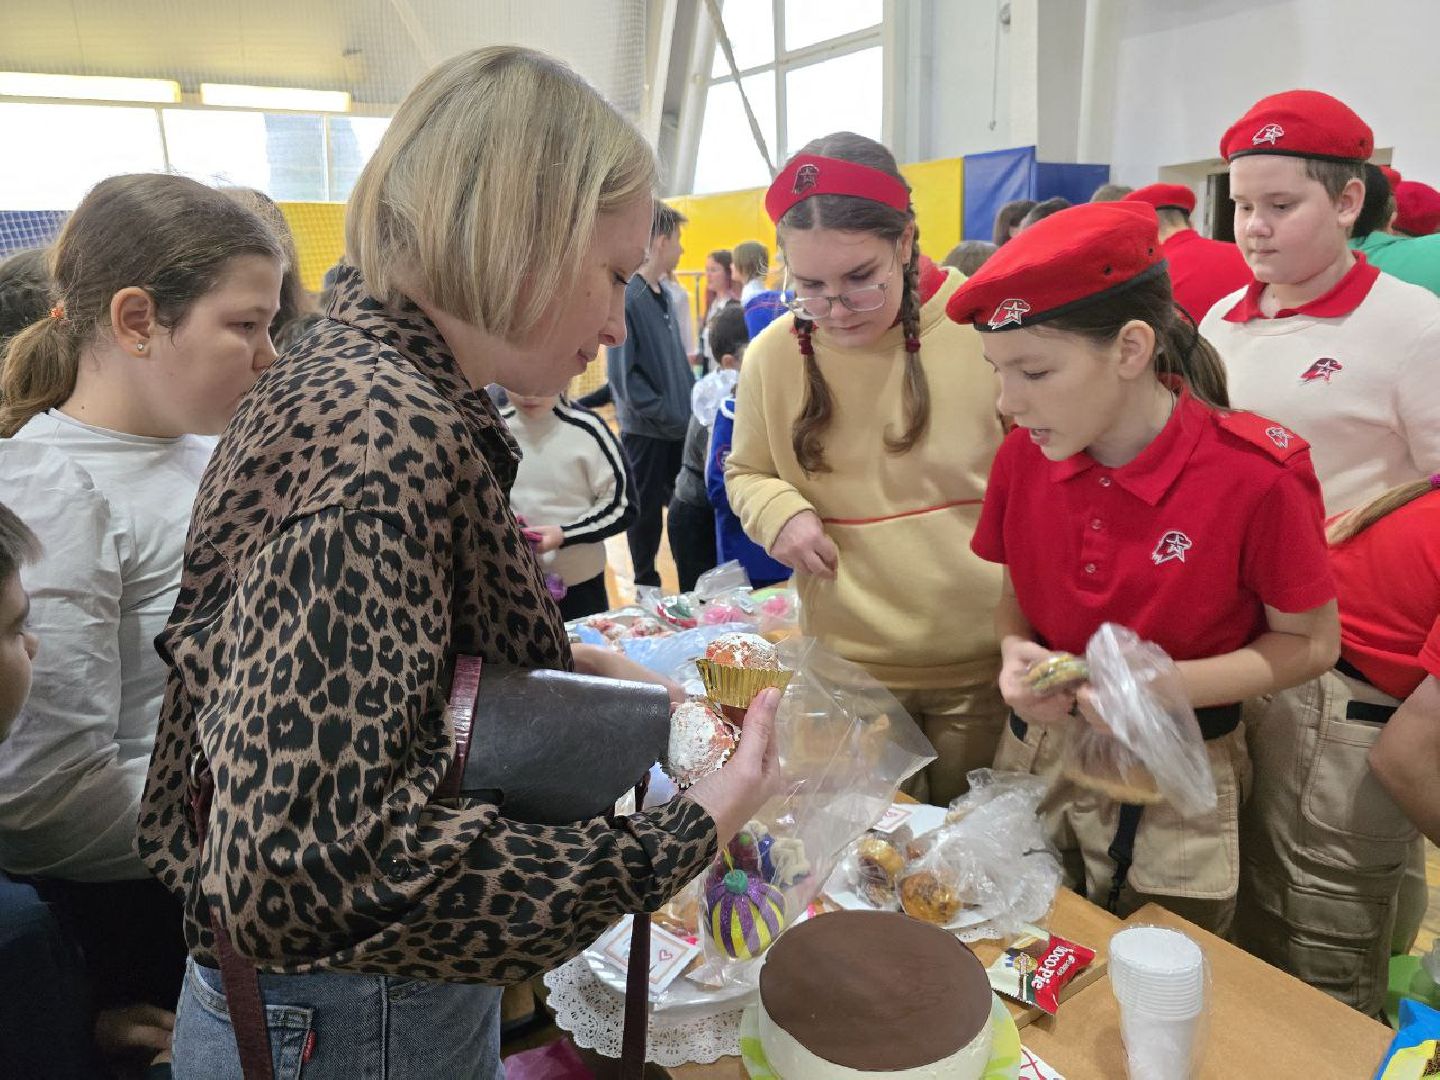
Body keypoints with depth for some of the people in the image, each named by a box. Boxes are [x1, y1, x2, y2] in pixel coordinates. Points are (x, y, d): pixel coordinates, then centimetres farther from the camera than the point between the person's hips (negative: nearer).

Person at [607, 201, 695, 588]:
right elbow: (623, 375, -19)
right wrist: (668, 414, -17)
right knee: (647, 513, 7)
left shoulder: (664, 294, 9)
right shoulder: (628, 298, -17)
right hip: (646, 431, -7)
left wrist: (693, 400, 8)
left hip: (679, 426, 7)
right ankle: (646, 584, 23)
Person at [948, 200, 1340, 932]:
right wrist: (1016, 653, -15)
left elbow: (1312, 643, -8)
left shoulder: (1254, 475, -20)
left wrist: (1169, 684, -23)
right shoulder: (1023, 458, -8)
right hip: (1035, 760, 4)